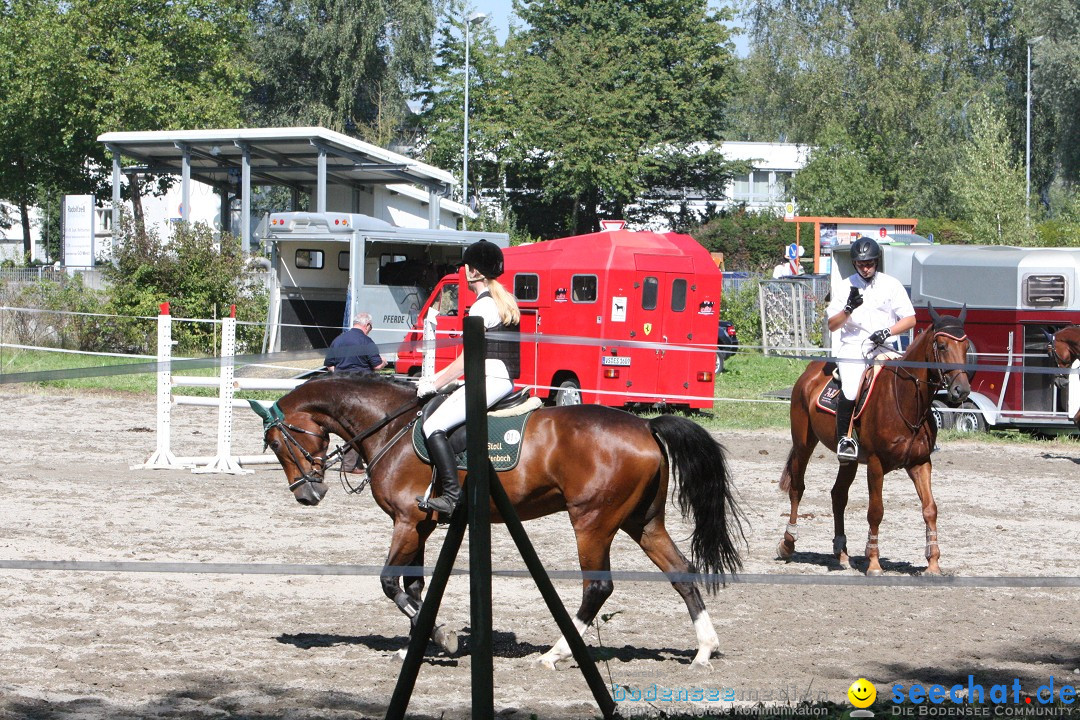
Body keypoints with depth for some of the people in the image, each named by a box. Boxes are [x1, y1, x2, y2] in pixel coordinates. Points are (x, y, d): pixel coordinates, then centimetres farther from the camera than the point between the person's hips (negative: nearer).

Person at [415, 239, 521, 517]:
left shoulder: (482, 307, -12)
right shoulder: (506, 301, 18)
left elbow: (468, 359, -14)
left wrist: (435, 384, -4)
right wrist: (438, 377, 22)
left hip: (489, 380, -11)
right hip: (505, 381, 11)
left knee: (434, 426, -15)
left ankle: (452, 496, -25)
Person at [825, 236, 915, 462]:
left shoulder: (891, 285, 8)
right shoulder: (846, 287, 10)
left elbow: (910, 319, 4)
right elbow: (832, 325, 7)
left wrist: (888, 331, -13)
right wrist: (849, 309, -11)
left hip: (883, 348, 1)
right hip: (852, 347, -1)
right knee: (850, 390, -26)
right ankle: (845, 438, -16)